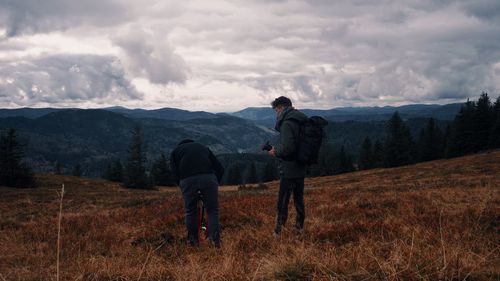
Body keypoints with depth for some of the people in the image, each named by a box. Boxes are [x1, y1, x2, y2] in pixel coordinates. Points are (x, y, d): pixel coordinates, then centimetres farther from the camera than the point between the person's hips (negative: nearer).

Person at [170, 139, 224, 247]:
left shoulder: (175, 151, 27)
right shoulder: (203, 147, 33)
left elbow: (175, 173, 11)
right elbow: (220, 169, 24)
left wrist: (181, 186, 20)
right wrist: (215, 183, 30)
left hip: (187, 180, -1)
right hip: (208, 178, 1)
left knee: (190, 212, 17)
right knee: (213, 211, 12)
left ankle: (193, 240, 23)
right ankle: (215, 239, 2)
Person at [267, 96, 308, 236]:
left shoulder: (287, 123, -18)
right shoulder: (301, 121, 10)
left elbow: (287, 148, -27)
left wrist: (275, 152, -8)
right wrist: (278, 148, 13)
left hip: (289, 170, -9)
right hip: (301, 168, 9)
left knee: (282, 202, -2)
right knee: (299, 199, 17)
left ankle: (279, 231, 1)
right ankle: (299, 226, 25)